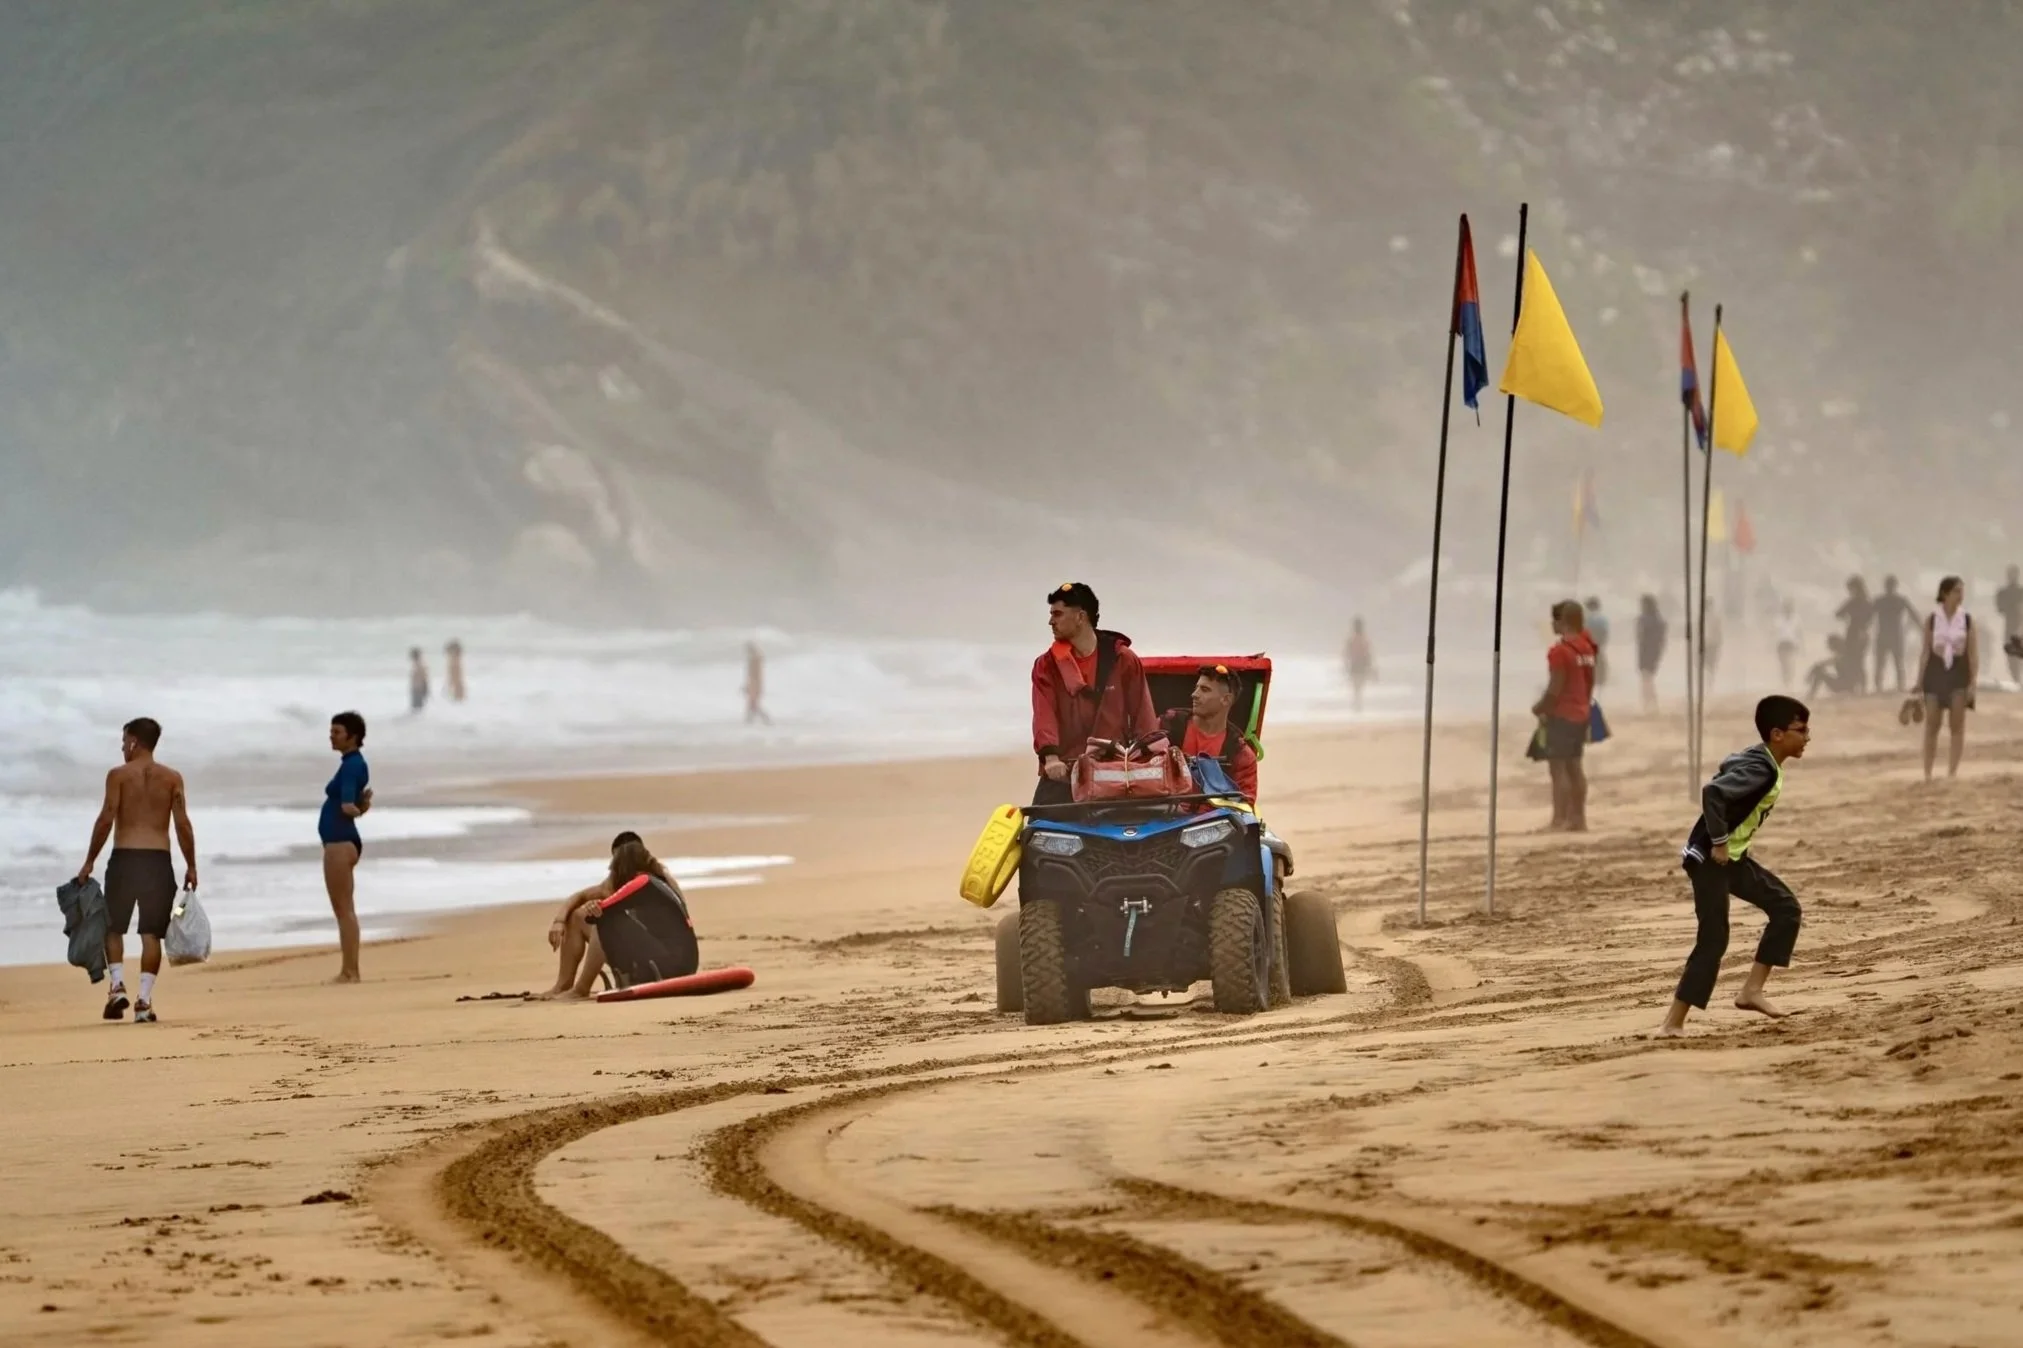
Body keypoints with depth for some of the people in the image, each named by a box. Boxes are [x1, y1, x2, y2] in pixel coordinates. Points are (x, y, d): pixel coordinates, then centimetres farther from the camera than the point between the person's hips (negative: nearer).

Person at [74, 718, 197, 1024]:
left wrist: (89, 861, 0)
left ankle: (118, 985, -6)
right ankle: (144, 1000, -4)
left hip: (124, 859, -2)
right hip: (158, 861, 2)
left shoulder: (119, 775, -1)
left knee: (113, 927, 13)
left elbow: (106, 819, -7)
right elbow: (182, 824, 0)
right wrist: (191, 866, 6)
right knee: (151, 933, 4)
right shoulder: (172, 777, 5)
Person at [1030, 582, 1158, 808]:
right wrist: (1050, 755, -23)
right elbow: (1044, 713, -6)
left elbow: (1142, 715, 7)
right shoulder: (1047, 665, 8)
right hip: (1062, 774, 1)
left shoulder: (1123, 660, 7)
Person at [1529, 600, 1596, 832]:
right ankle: (1578, 819, 18)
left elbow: (1555, 689, -19)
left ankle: (1559, 821, -6)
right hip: (1580, 713, 9)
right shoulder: (1586, 647, 8)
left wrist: (1539, 708, -5)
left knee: (1558, 768, -5)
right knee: (1574, 766, 15)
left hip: (1561, 716, -9)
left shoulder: (1559, 651, -19)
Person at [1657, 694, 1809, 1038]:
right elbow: (1713, 792, -36)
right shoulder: (1761, 770, -23)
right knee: (1713, 940, -9)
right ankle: (1673, 1023, -5)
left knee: (1786, 909, 9)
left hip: (1732, 857, 10)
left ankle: (1751, 990, 10)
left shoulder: (1758, 760, 7)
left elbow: (1728, 767, 24)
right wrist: (1719, 843, -26)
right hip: (1710, 859, -10)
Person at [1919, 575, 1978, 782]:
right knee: (1932, 726, 1)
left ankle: (1952, 772, 3)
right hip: (1936, 672, 0)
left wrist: (1973, 682, -9)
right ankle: (1927, 773, 7)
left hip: (1959, 673, 0)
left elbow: (1974, 653, -1)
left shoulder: (1967, 620, -1)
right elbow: (1926, 651, 3)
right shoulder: (1932, 620, -1)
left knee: (1958, 726, 0)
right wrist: (1920, 681, 2)